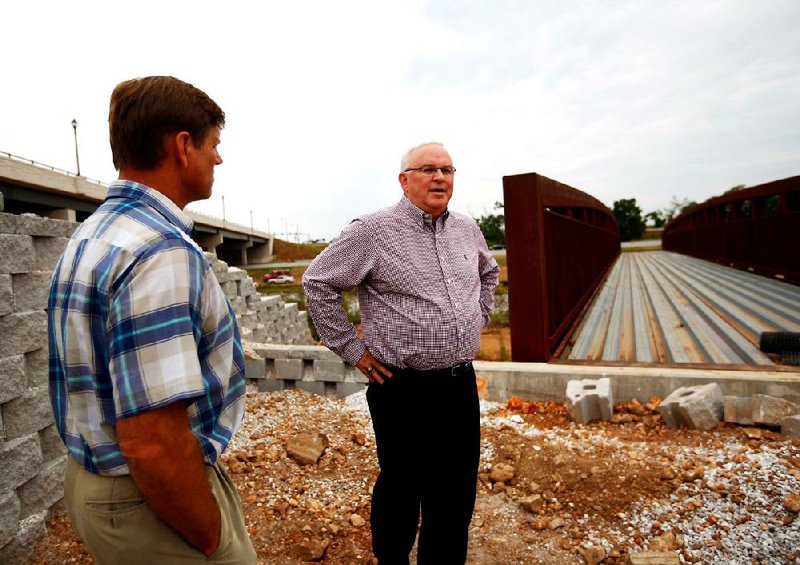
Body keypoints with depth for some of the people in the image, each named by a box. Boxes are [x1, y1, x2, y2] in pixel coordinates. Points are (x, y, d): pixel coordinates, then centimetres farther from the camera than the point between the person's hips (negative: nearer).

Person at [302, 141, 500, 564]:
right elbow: (318, 283, -7)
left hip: (462, 383, 6)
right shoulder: (373, 231, -11)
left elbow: (488, 273, 26)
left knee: (457, 491, 18)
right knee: (401, 490, 13)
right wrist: (352, 348, -7)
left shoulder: (467, 229, 7)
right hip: (403, 389, -5)